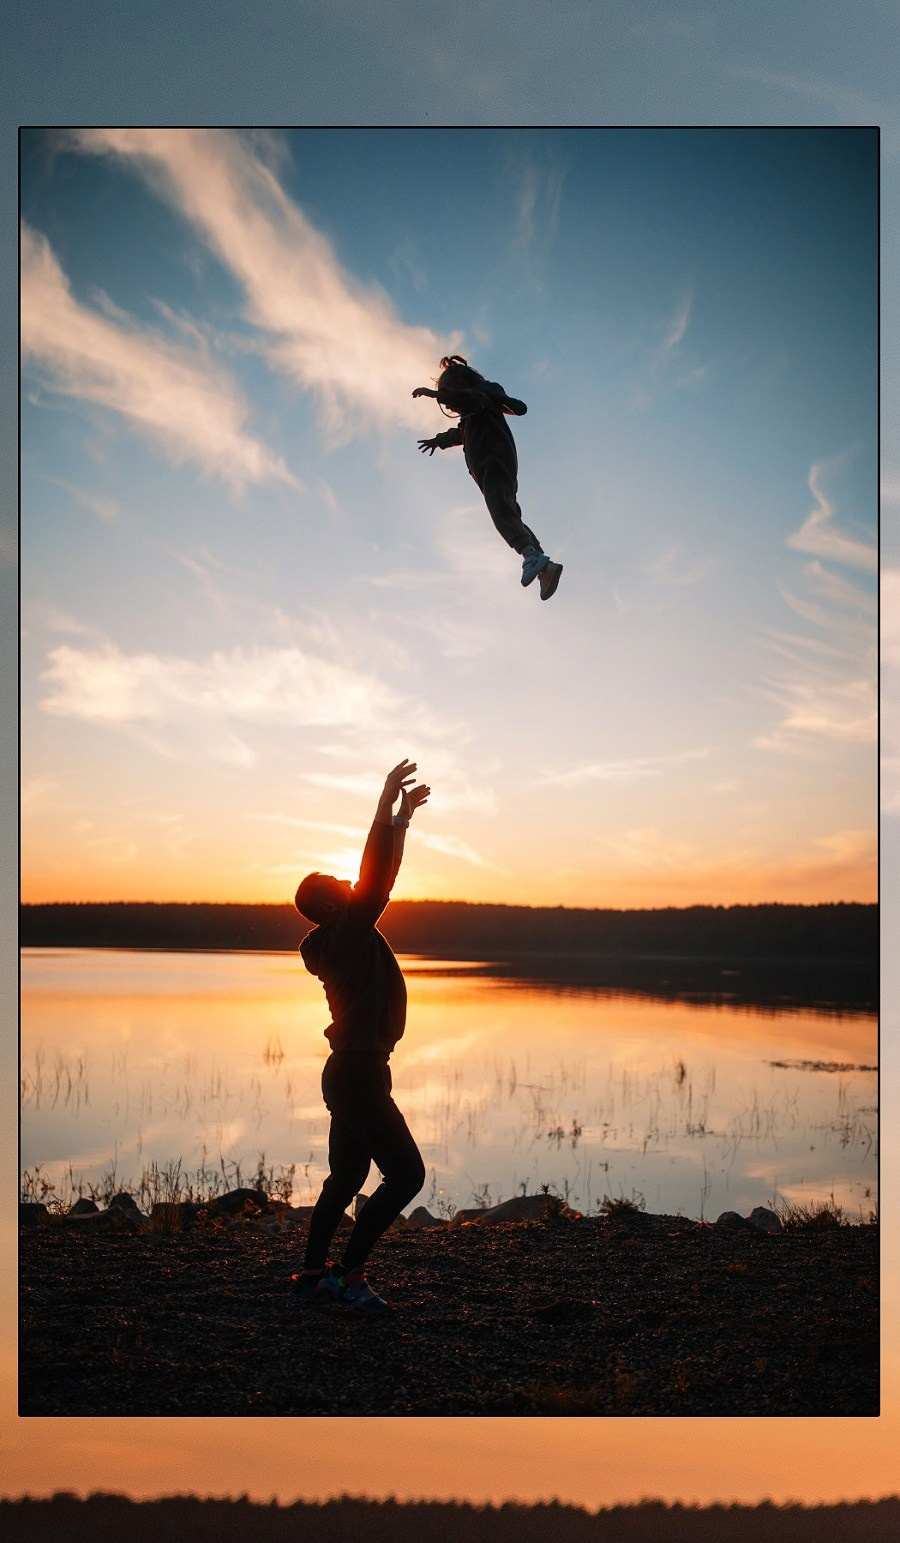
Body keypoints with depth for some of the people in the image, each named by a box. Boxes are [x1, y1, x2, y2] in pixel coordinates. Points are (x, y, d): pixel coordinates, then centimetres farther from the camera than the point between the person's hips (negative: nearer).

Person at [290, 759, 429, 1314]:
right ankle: (348, 1273, -1)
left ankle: (313, 1275, 22)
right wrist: (386, 808, -23)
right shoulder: (347, 934, -15)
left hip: (352, 1073, 10)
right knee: (406, 1174, -6)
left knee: (346, 1179, 16)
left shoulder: (348, 934, 10)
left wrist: (402, 817, 19)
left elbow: (379, 877, 18)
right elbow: (374, 879, -24)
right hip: (359, 1075, -10)